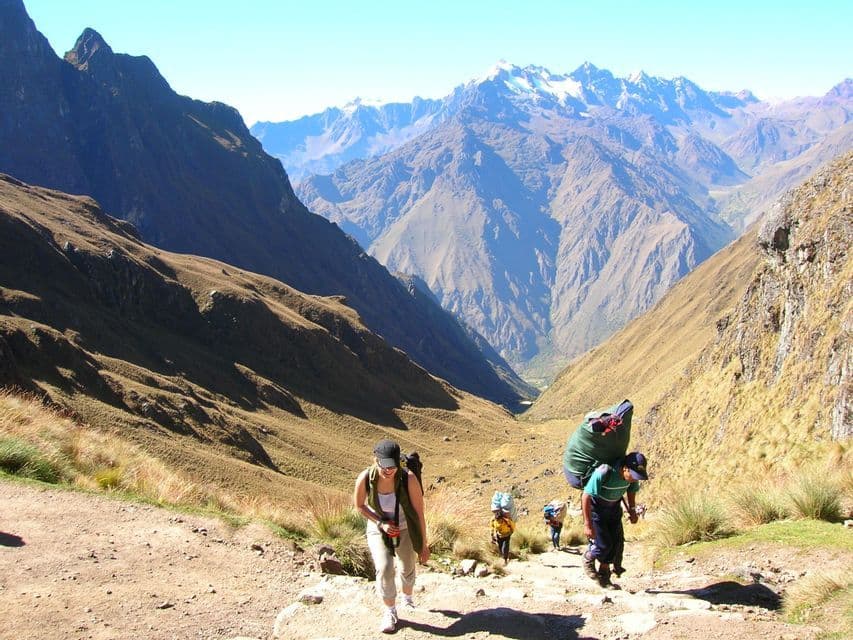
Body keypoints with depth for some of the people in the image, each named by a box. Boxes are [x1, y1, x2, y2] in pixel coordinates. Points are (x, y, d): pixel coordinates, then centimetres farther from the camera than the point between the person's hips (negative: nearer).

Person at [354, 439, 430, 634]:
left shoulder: (409, 480, -31)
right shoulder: (365, 478, -28)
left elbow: (419, 513, -20)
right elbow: (359, 506, -7)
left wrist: (424, 545, -14)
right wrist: (381, 523, -20)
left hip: (405, 530, 0)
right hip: (378, 529, 0)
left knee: (407, 568, 19)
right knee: (384, 568, -18)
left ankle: (408, 599, 51)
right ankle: (390, 612, 5)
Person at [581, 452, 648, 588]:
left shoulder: (632, 474, -19)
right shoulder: (603, 473, -39)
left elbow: (632, 490, 6)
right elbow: (586, 496, -33)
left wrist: (632, 510, -3)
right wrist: (587, 524, -31)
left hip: (614, 507, 6)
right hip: (595, 507, -6)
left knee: (617, 542, 0)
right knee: (603, 544, -12)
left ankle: (604, 577, 15)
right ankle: (588, 559, 20)